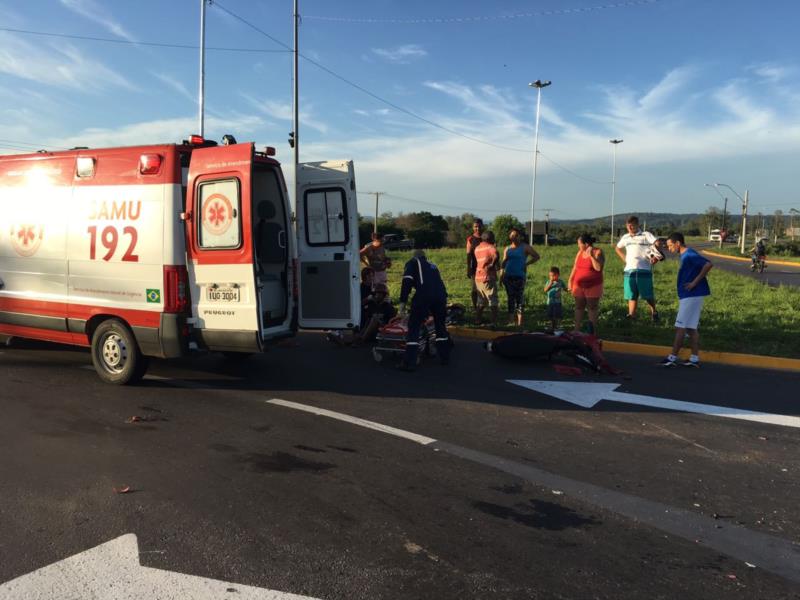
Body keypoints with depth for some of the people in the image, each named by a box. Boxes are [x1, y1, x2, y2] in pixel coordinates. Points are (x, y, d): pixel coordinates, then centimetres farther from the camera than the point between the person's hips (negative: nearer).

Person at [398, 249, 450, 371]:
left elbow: (407, 281, 2)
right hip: (441, 294, 5)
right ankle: (444, 357, 30)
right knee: (440, 325, 25)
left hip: (424, 295, -5)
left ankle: (409, 363, -3)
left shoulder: (412, 263, 20)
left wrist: (402, 302, 0)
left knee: (414, 326, 2)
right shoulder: (432, 266, 36)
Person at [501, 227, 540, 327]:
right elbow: (503, 263, 14)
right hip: (508, 276, 4)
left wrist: (526, 264, -3)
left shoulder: (525, 247, 4)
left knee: (519, 298, -6)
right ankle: (511, 321, 8)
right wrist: (502, 274, 2)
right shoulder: (507, 249, 15)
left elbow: (536, 256, 5)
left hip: (519, 276, -4)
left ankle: (519, 322, -5)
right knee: (510, 298, 5)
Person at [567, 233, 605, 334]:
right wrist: (570, 280, 6)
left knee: (592, 308, 1)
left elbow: (598, 268, -22)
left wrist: (591, 255, -23)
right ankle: (576, 330, 8)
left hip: (593, 287, -5)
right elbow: (575, 267, 11)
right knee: (579, 307, 5)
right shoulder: (580, 252, 7)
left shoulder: (598, 252, -9)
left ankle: (593, 331, 8)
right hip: (579, 286, 5)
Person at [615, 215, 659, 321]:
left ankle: (653, 311, 22)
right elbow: (618, 248, 32)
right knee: (632, 295, 4)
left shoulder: (646, 235, 0)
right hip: (629, 270, 4)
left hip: (644, 270, -4)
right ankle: (631, 316, 5)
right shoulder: (625, 238, 16)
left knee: (647, 295, 1)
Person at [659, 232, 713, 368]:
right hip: (689, 296, 10)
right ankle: (694, 358, 14)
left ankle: (672, 357, -2)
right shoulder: (685, 255, 14)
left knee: (680, 327, -6)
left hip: (691, 296, -10)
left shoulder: (689, 255, -15)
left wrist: (694, 282, -23)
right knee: (691, 328, 11)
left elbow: (708, 264, -27)